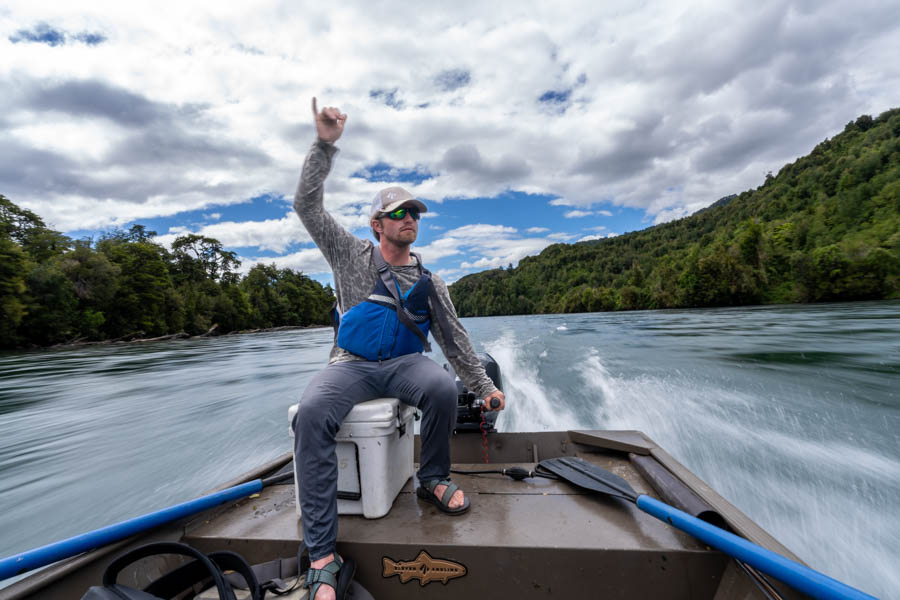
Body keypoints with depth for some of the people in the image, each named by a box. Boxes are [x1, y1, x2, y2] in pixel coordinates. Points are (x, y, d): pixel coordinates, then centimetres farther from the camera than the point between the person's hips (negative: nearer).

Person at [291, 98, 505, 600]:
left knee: (444, 388, -31)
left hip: (405, 363, 1)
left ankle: (433, 478, -1)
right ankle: (324, 559, -21)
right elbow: (308, 205, 6)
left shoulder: (429, 281, 13)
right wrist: (325, 145, -3)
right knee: (312, 414, -30)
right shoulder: (353, 254, 11)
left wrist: (484, 385, 9)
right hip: (351, 364, 0)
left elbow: (454, 337, 13)